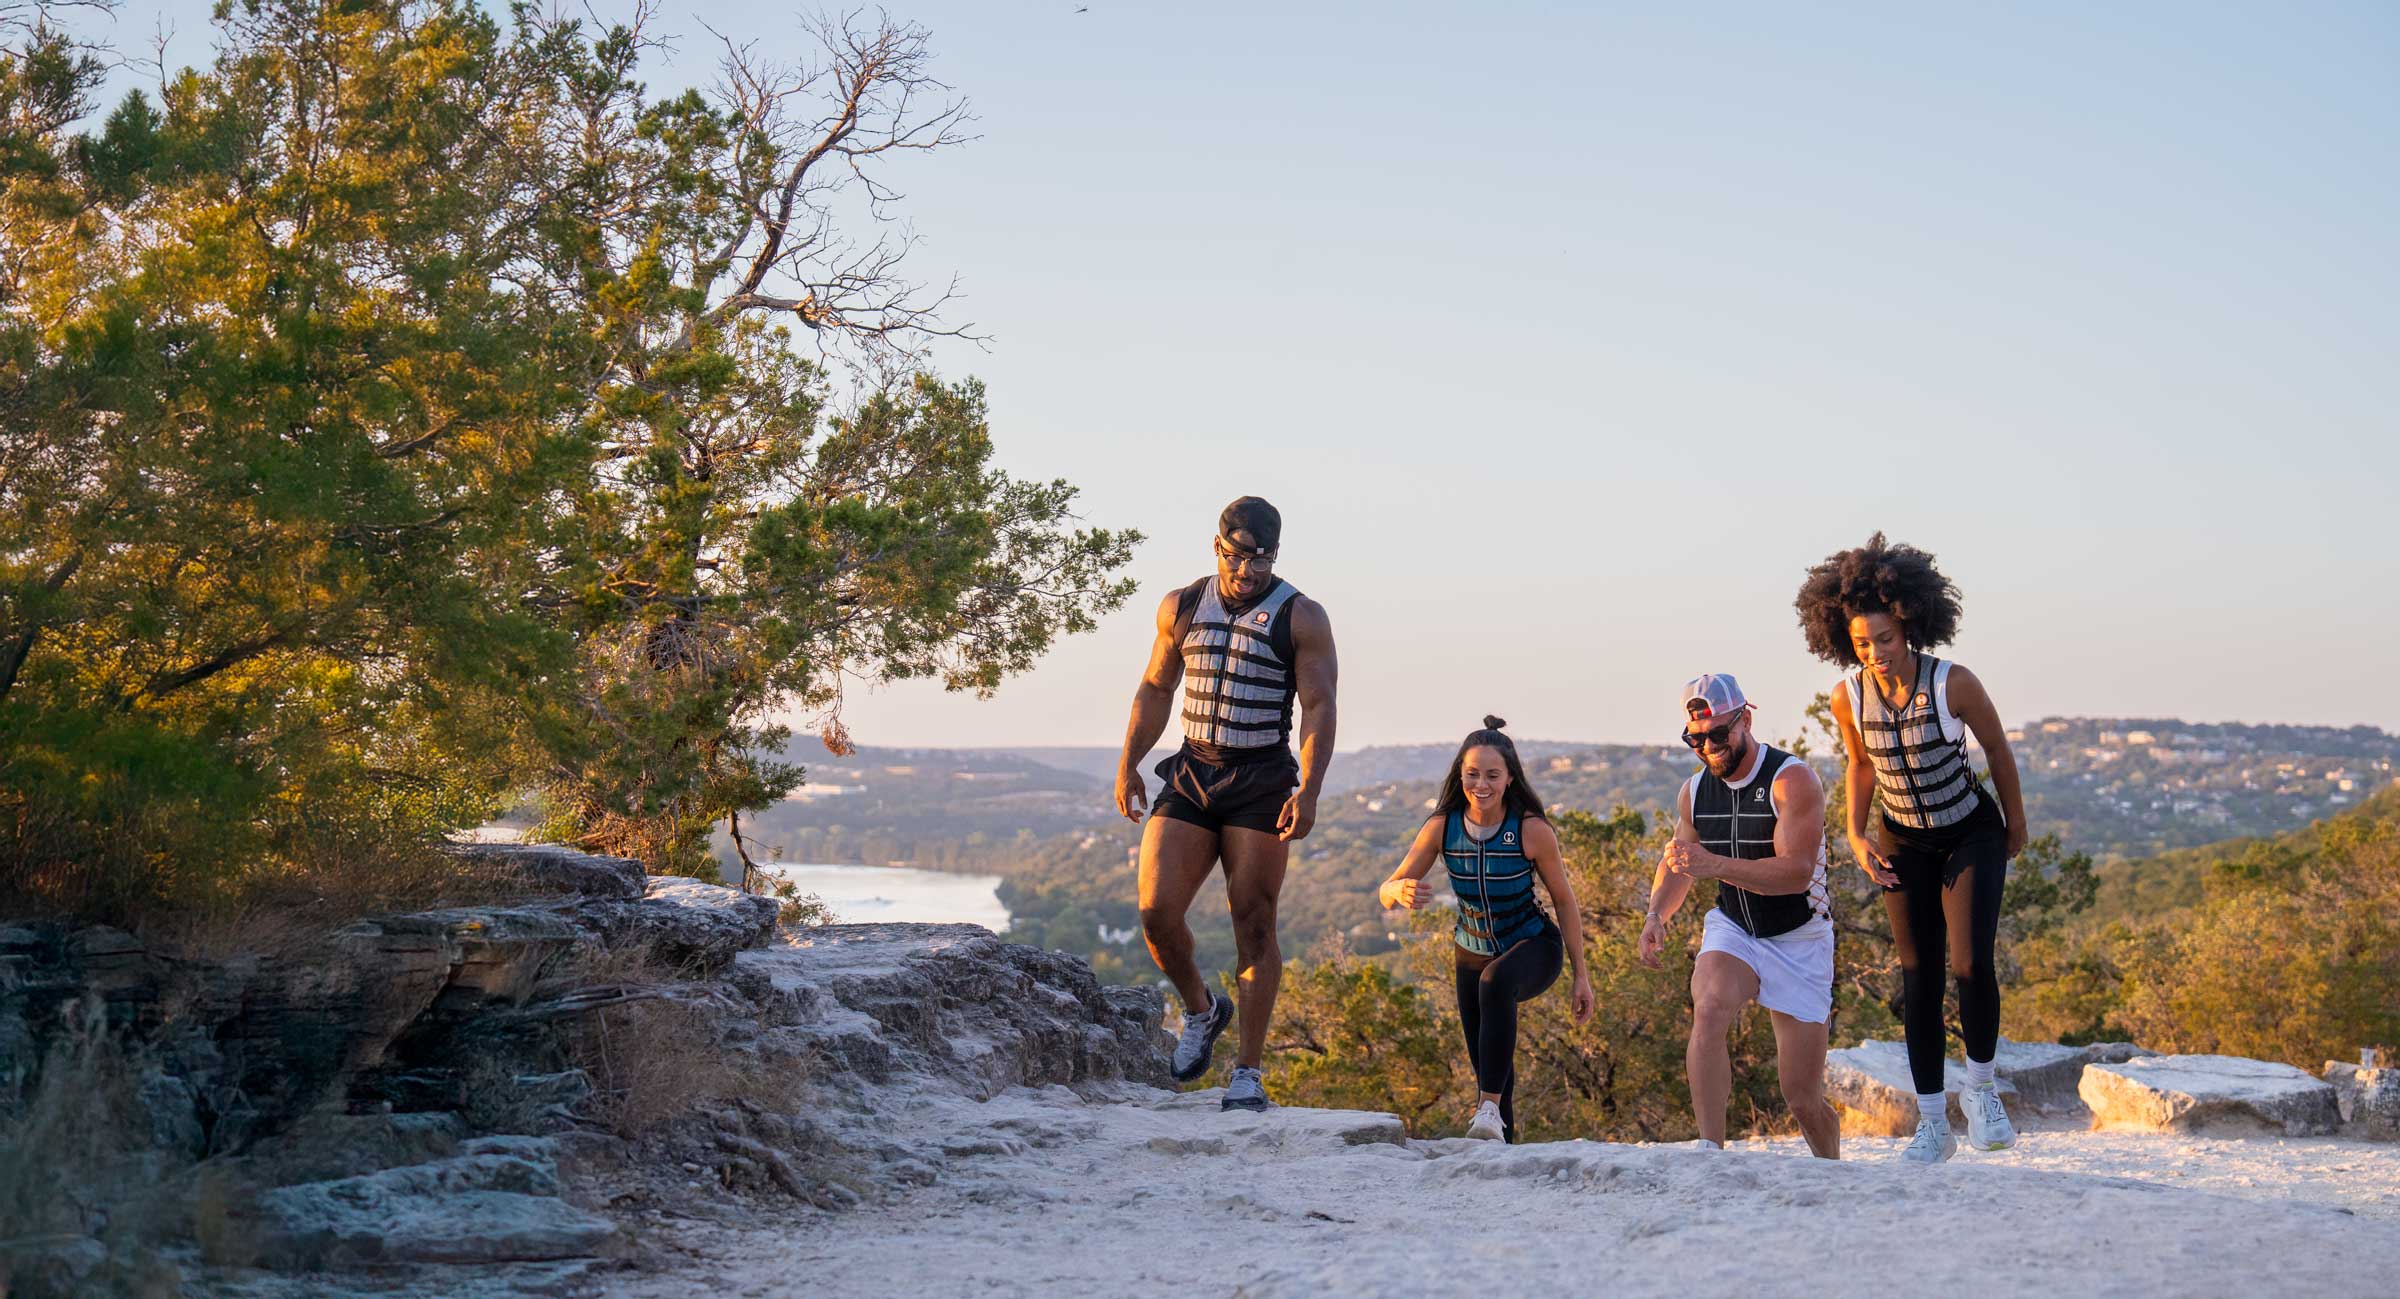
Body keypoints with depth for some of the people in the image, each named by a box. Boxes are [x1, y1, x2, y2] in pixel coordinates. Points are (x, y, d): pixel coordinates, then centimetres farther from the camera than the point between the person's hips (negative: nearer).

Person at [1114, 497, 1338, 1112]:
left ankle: (1248, 1075, 5)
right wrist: (1128, 764, 11)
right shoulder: (1180, 608, 8)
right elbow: (1155, 689, 18)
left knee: (1253, 926, -3)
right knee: (1156, 912, -8)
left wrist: (1309, 790, -21)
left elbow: (1318, 707, -9)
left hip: (1262, 782, -3)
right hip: (1188, 776, 3)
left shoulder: (1302, 618, -3)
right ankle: (1200, 1011, 21)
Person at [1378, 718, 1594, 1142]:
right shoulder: (1441, 827, -15)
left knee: (1496, 982, -38)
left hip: (1534, 946, -4)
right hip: (1473, 952, 4)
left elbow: (1564, 900, -10)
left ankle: (1491, 1108, -37)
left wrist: (1581, 975, -8)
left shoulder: (1532, 829, -22)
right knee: (1489, 1068, 8)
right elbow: (1386, 892, -16)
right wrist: (1402, 891, -41)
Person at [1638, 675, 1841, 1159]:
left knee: (1803, 1102, 0)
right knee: (1709, 1010, -32)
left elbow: (1797, 872, -28)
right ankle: (1711, 1151, -32)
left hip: (1799, 942, -3)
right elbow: (1676, 858, 17)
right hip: (1732, 932, 3)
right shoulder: (1693, 792, 0)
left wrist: (1715, 865, -40)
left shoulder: (1792, 780, -18)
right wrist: (1656, 914, -3)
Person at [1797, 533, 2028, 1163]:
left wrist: (2016, 824, 6)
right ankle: (1932, 1124, 11)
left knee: (1971, 965, -17)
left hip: (1972, 835, -3)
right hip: (1903, 844, 3)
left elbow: (1997, 749, -7)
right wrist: (1857, 834, -8)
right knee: (1918, 977, 2)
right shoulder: (1848, 697, -15)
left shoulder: (1953, 683, -24)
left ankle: (1982, 1089, 8)